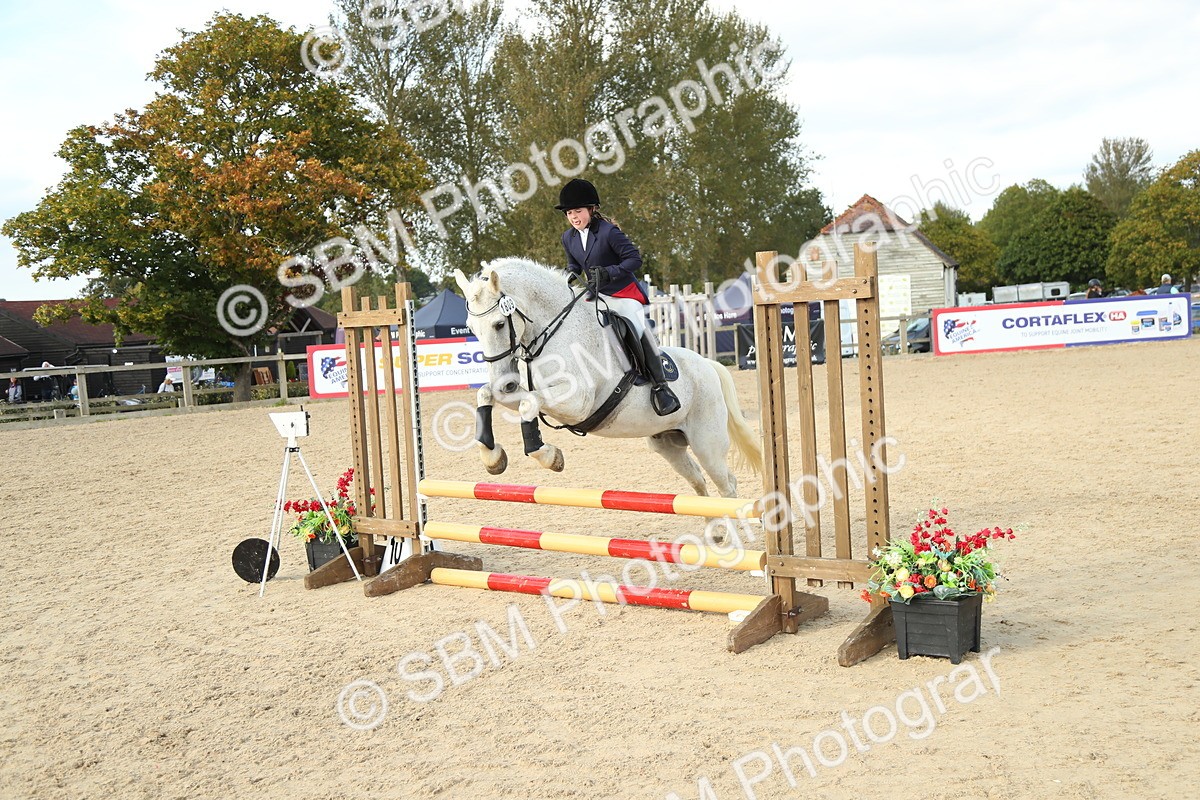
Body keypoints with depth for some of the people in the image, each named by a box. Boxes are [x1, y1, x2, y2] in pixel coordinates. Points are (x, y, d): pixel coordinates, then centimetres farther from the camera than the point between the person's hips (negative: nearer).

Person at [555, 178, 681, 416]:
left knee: (639, 331, -23)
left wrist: (608, 272, -29)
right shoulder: (568, 238, 4)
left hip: (624, 293, -7)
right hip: (595, 296, 7)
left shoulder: (608, 232, -16)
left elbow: (634, 259, -17)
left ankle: (660, 385, -18)